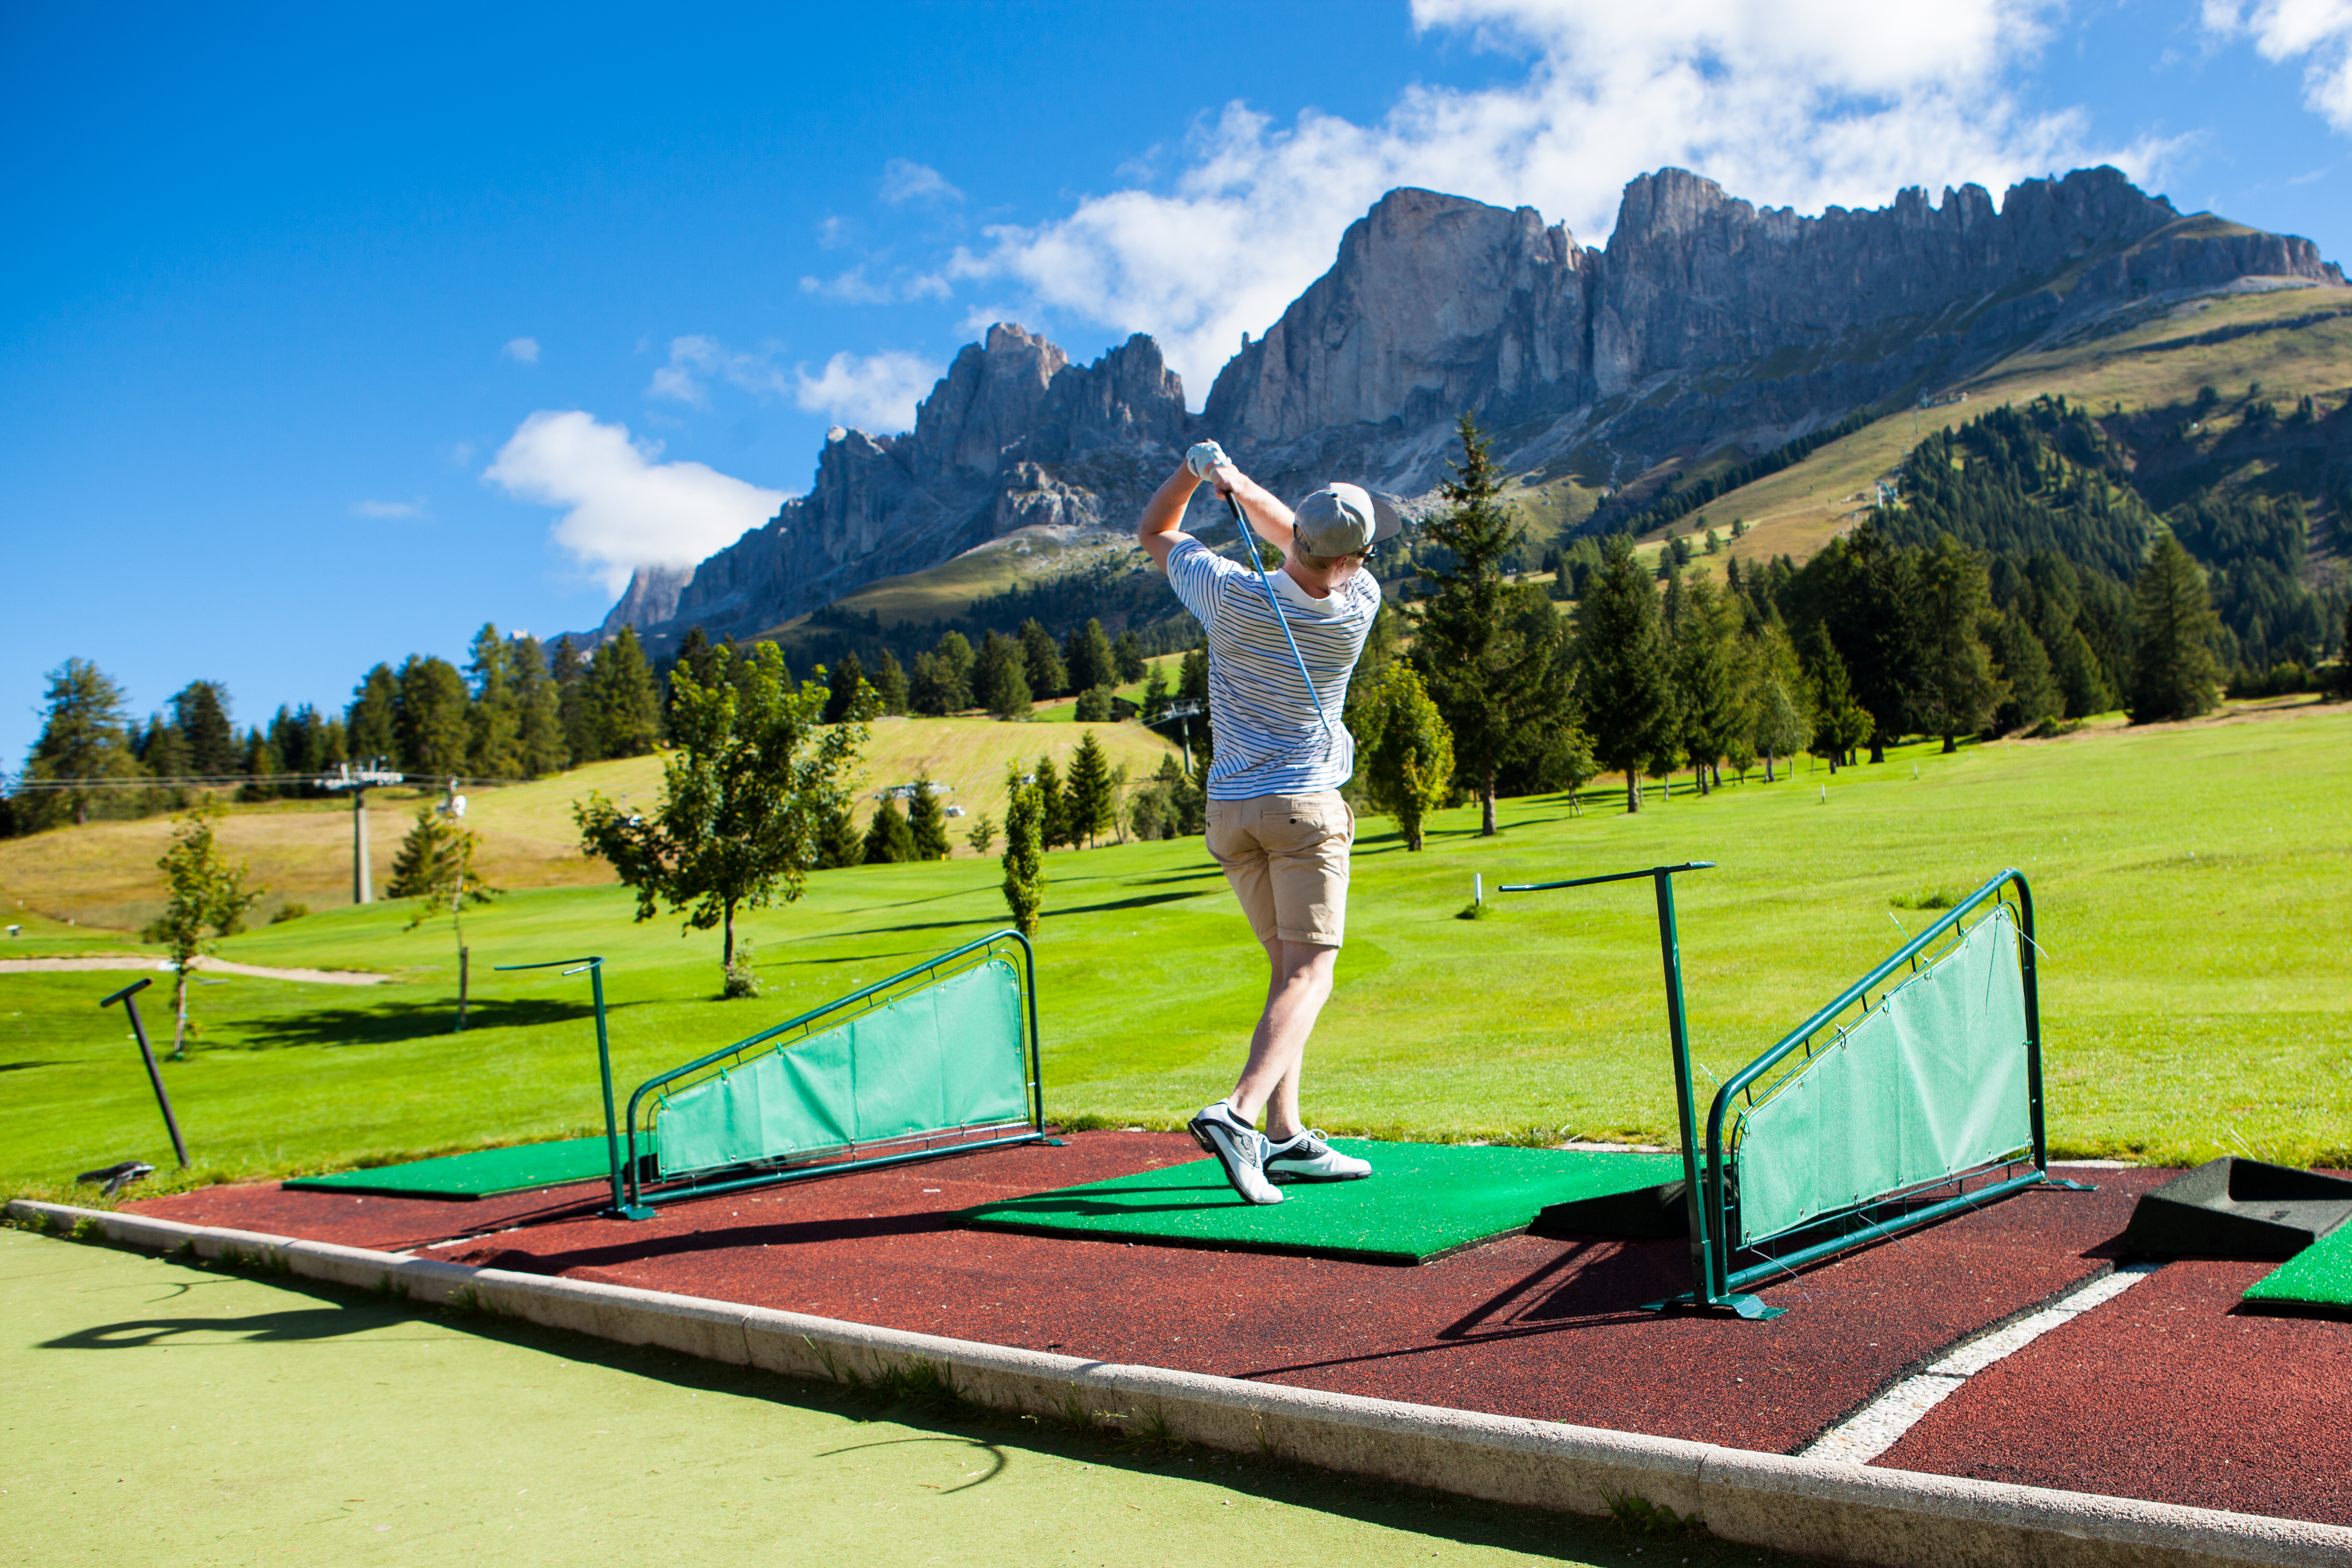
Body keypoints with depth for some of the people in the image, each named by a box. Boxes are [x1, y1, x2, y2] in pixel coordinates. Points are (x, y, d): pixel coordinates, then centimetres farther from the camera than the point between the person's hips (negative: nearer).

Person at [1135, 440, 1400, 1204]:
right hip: (1305, 805, -4)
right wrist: (1237, 481, 2)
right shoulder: (1358, 604, -9)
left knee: (1289, 968, 15)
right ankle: (1238, 1112, -29)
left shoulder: (1233, 596, -10)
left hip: (1230, 810, 4)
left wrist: (1195, 467, 4)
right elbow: (1296, 540, 9)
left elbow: (1154, 532, 8)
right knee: (1309, 974, -7)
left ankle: (1286, 1136, 12)